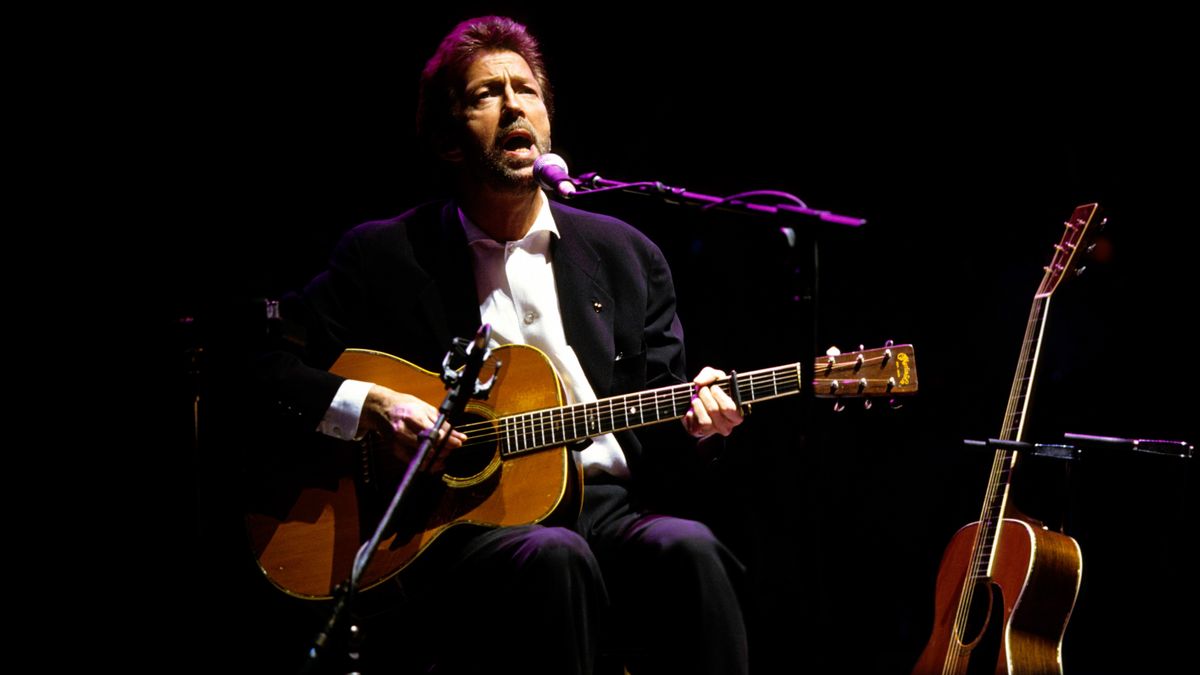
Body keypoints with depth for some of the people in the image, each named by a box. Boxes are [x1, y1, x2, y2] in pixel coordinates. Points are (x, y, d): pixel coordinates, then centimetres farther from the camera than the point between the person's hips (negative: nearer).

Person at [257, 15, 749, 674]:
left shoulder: (627, 254, 18)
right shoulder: (383, 256, 9)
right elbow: (266, 362, 6)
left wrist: (693, 417, -5)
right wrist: (371, 405, -9)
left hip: (604, 502, 3)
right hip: (453, 518, -3)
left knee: (686, 549, -32)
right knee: (553, 558, -37)